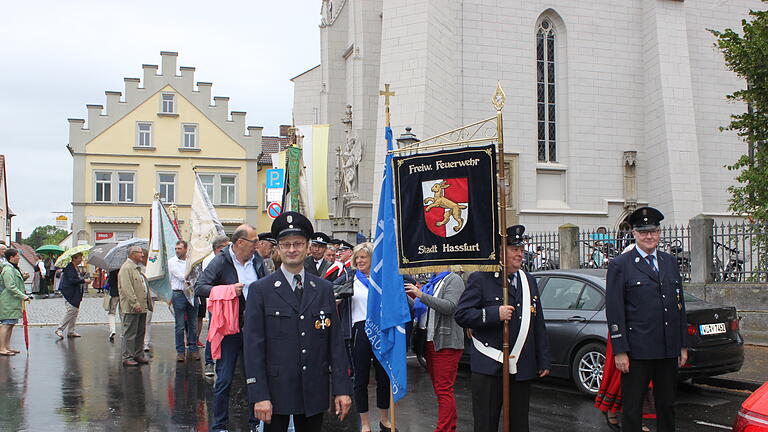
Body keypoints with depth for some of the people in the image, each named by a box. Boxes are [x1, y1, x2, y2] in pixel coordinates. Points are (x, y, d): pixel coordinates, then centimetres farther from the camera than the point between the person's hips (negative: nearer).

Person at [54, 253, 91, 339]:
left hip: (75, 294, 10)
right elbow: (71, 280, -23)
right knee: (71, 311, -13)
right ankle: (59, 329, -6)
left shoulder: (75, 268, 15)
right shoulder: (69, 268, -14)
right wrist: (84, 280, -22)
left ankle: (71, 332, 14)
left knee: (75, 311, 9)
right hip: (69, 293, -10)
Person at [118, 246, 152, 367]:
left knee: (140, 333, 13)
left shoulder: (138, 268, 20)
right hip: (131, 308, -10)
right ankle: (127, 357, -1)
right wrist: (135, 303, -23)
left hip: (142, 307, 10)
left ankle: (138, 355, 21)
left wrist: (148, 303, 21)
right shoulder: (126, 268, -12)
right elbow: (127, 288, -19)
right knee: (130, 333, -5)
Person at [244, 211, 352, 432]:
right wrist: (259, 395, -12)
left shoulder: (324, 289, 7)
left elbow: (335, 341, 6)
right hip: (276, 392, -2)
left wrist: (341, 389, 1)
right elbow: (253, 346, -6)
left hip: (315, 393, 3)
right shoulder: (260, 290, -3)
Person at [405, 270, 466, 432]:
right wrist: (415, 296, 6)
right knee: (438, 387, 13)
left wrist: (421, 295, -19)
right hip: (430, 341, 9)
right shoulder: (432, 282, 19)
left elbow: (450, 306, -19)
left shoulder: (453, 279, -5)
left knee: (444, 390, -9)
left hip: (446, 342, -8)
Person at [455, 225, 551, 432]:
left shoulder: (529, 281, 14)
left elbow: (538, 325, 16)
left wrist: (544, 361, 12)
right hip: (489, 367, -5)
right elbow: (461, 314, -9)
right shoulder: (480, 279, -4)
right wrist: (494, 314, -20)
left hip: (521, 368, 5)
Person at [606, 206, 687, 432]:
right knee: (632, 408, 2)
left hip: (669, 351, 5)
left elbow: (679, 305, 16)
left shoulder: (671, 262, 13)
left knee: (667, 405, 15)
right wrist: (619, 351, -12)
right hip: (637, 351, -5)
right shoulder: (620, 265, -5)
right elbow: (614, 311, -8)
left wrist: (683, 345, 12)